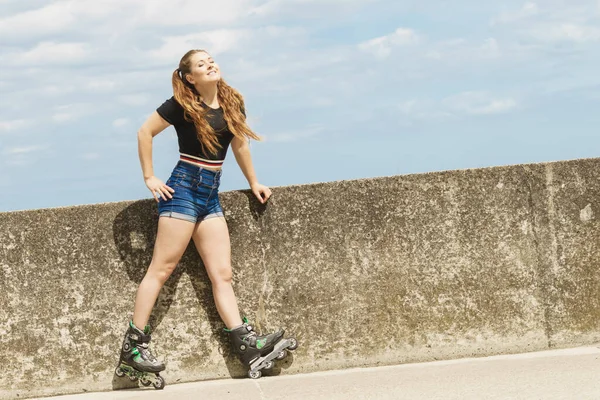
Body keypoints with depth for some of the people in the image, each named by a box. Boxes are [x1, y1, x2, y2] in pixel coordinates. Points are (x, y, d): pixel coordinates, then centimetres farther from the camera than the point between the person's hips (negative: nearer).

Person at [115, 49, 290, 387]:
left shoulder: (232, 103, 8)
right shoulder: (182, 105, -7)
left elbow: (240, 145, 21)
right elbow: (145, 132, -2)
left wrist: (254, 182, 23)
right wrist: (150, 178, -4)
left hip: (211, 194, 6)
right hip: (184, 189, -6)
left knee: (222, 274, 1)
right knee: (162, 269, -7)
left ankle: (247, 344, -6)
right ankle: (133, 346, -5)